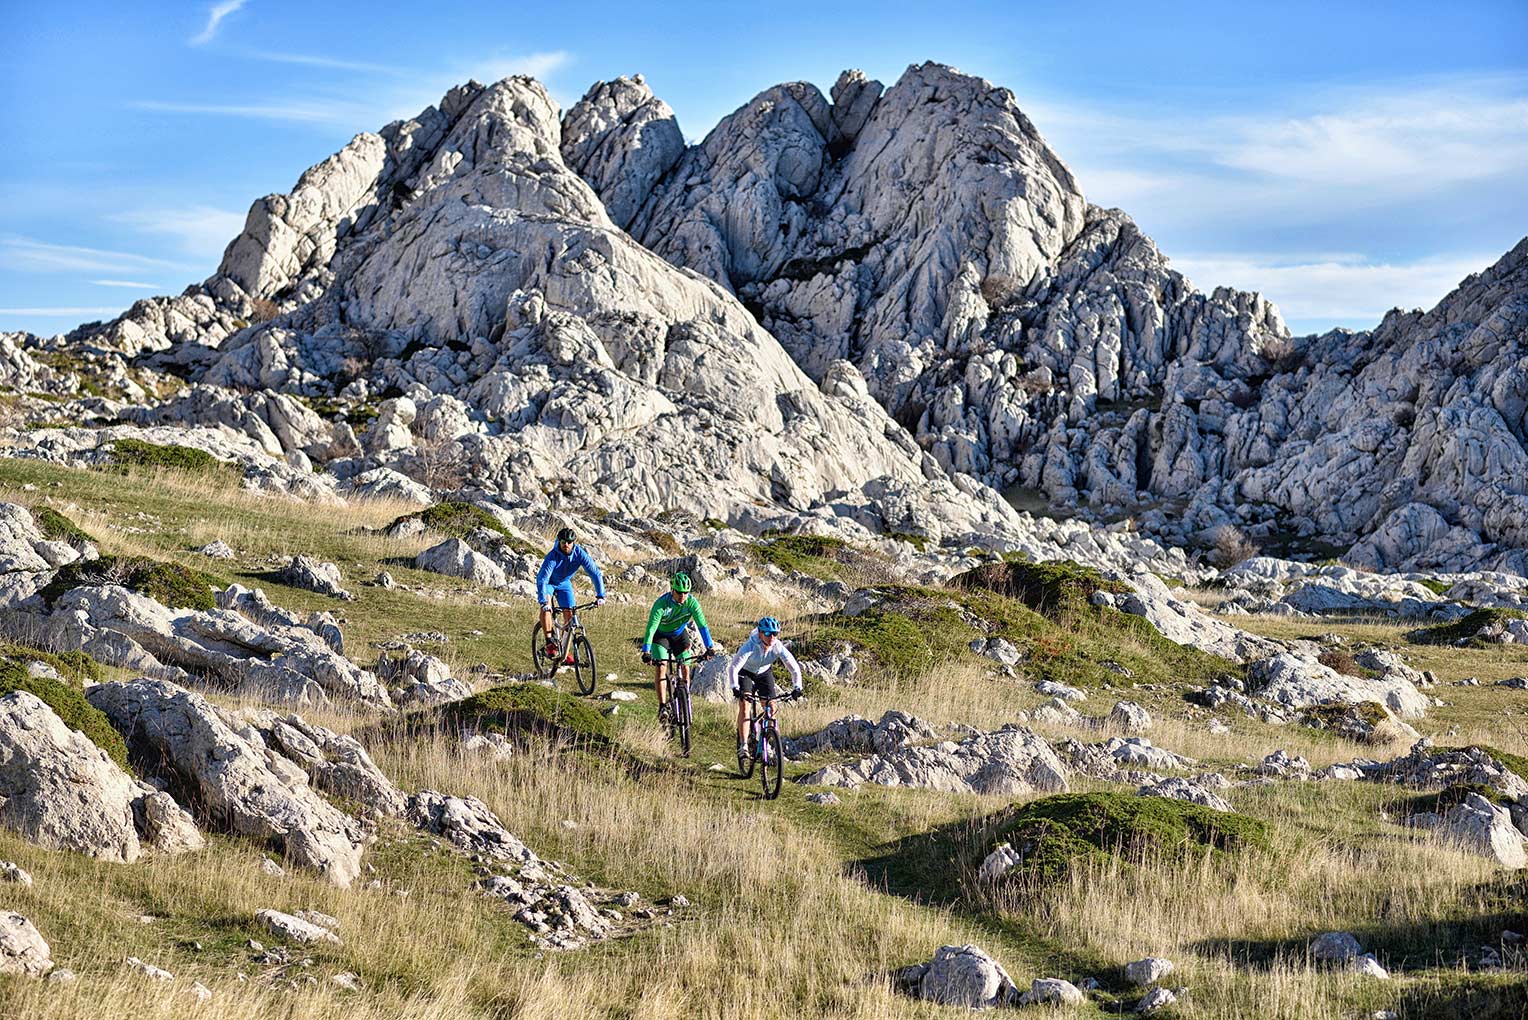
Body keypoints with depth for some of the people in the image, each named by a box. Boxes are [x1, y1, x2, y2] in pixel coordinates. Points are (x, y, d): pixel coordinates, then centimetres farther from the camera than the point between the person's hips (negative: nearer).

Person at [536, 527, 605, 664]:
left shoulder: (580, 554, -27)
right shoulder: (553, 556, -35)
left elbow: (595, 573, -23)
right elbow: (542, 579, -41)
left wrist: (600, 595, -31)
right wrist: (543, 602, -53)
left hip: (564, 583, 3)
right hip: (548, 582, -3)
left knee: (569, 615, -7)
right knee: (546, 605, -31)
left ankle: (566, 651, 5)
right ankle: (549, 642, -27)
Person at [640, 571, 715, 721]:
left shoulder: (692, 602, -25)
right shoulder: (662, 603, -33)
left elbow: (702, 625, -27)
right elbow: (651, 627, -39)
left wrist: (710, 647, -36)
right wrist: (646, 652, -48)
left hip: (679, 634, 3)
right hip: (661, 635, -3)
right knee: (661, 667, -20)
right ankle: (662, 707, -21)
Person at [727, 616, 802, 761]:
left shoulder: (778, 647, -28)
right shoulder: (750, 646, -37)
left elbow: (794, 667, -24)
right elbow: (733, 667, -43)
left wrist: (797, 687, -39)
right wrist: (735, 689, -55)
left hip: (764, 673, 3)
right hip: (745, 672, -3)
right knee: (744, 705, -21)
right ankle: (743, 746, -22)